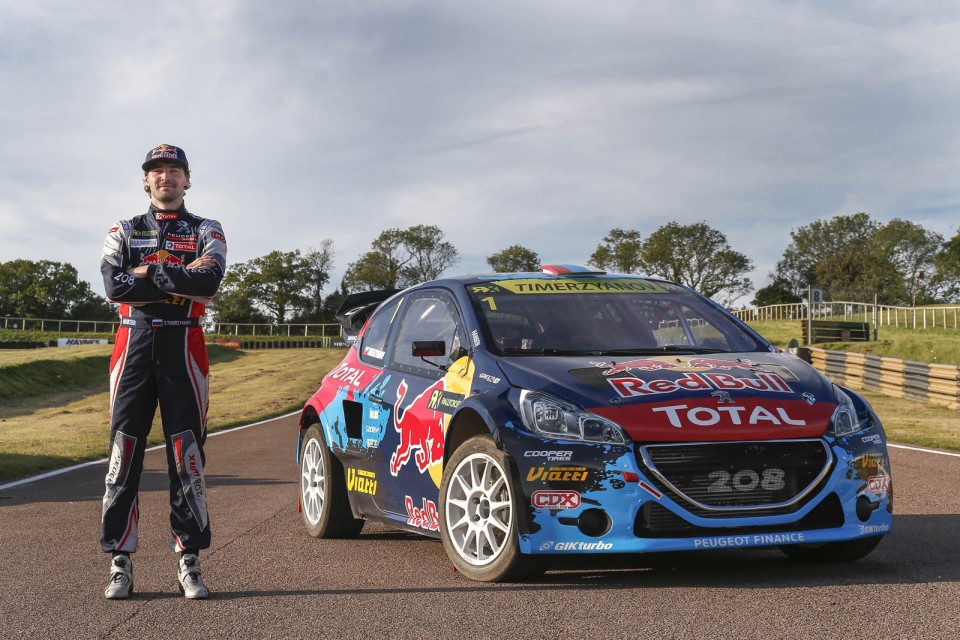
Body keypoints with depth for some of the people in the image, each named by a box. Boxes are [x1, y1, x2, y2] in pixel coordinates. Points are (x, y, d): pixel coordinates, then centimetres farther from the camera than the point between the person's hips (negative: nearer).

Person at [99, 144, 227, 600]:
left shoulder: (206, 232, 11)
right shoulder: (124, 232, 14)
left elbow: (211, 280, -11)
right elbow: (113, 285, -6)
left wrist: (148, 274, -11)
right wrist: (184, 279, -10)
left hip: (183, 346, -1)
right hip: (133, 343, 1)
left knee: (187, 454, -1)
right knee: (123, 452, -2)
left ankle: (189, 562, 4)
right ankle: (120, 564, 2)